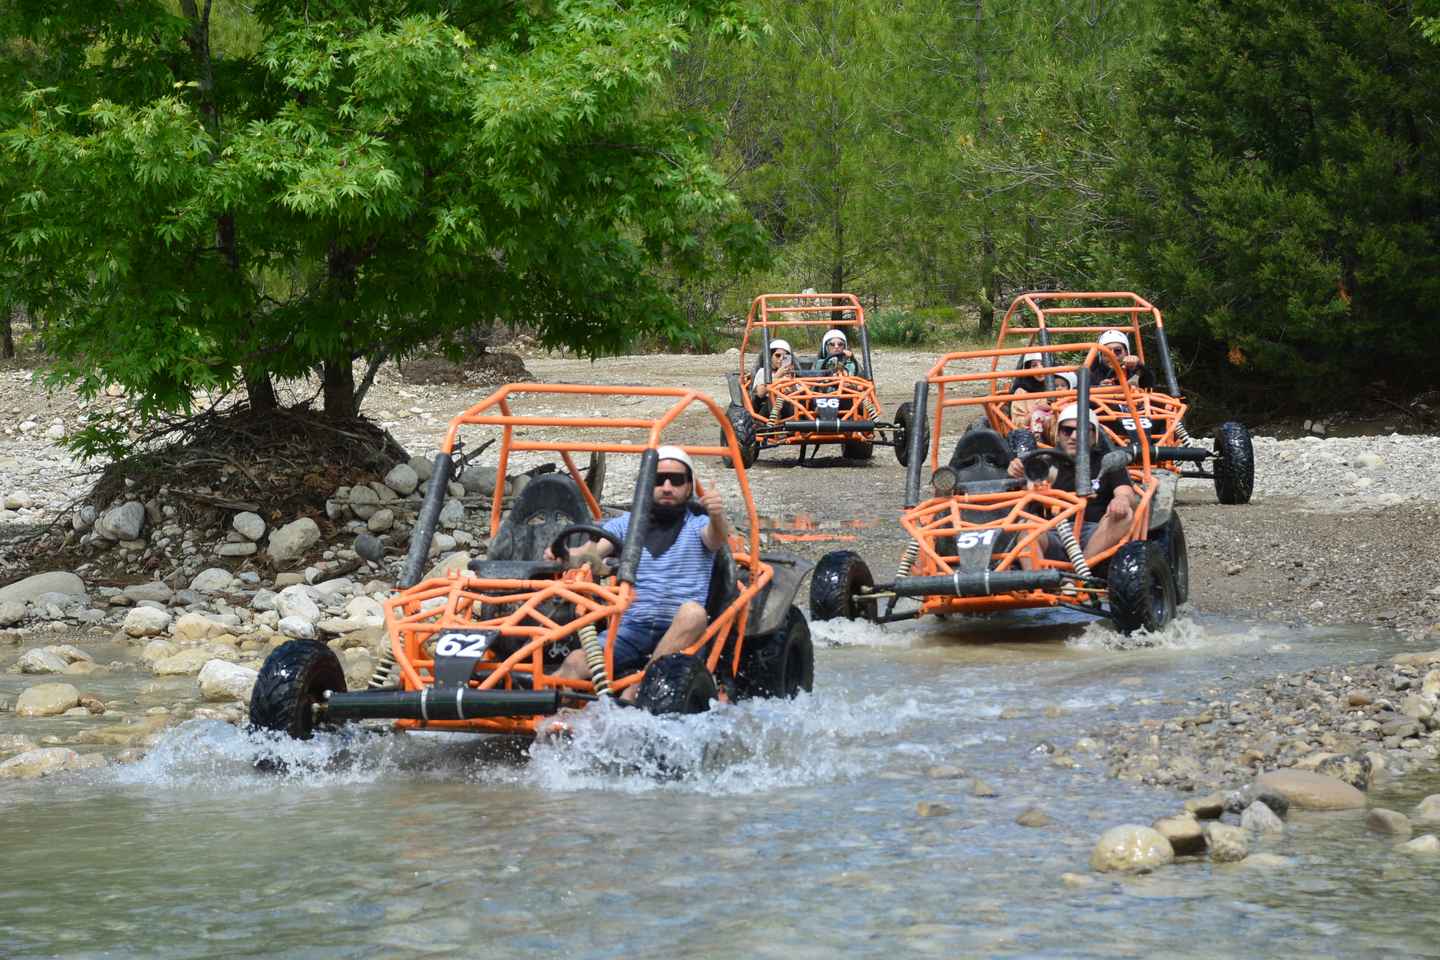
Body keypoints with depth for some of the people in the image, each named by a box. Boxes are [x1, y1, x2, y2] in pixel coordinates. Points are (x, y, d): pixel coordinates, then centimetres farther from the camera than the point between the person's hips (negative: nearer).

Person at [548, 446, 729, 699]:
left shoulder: (698, 526, 9)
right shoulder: (626, 524, 16)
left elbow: (717, 538, -14)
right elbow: (591, 551, 0)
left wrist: (717, 517, -39)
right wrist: (565, 557, -24)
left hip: (680, 633, -2)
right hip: (630, 628, 2)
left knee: (693, 612, -35)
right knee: (575, 662, -24)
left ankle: (633, 694, -36)